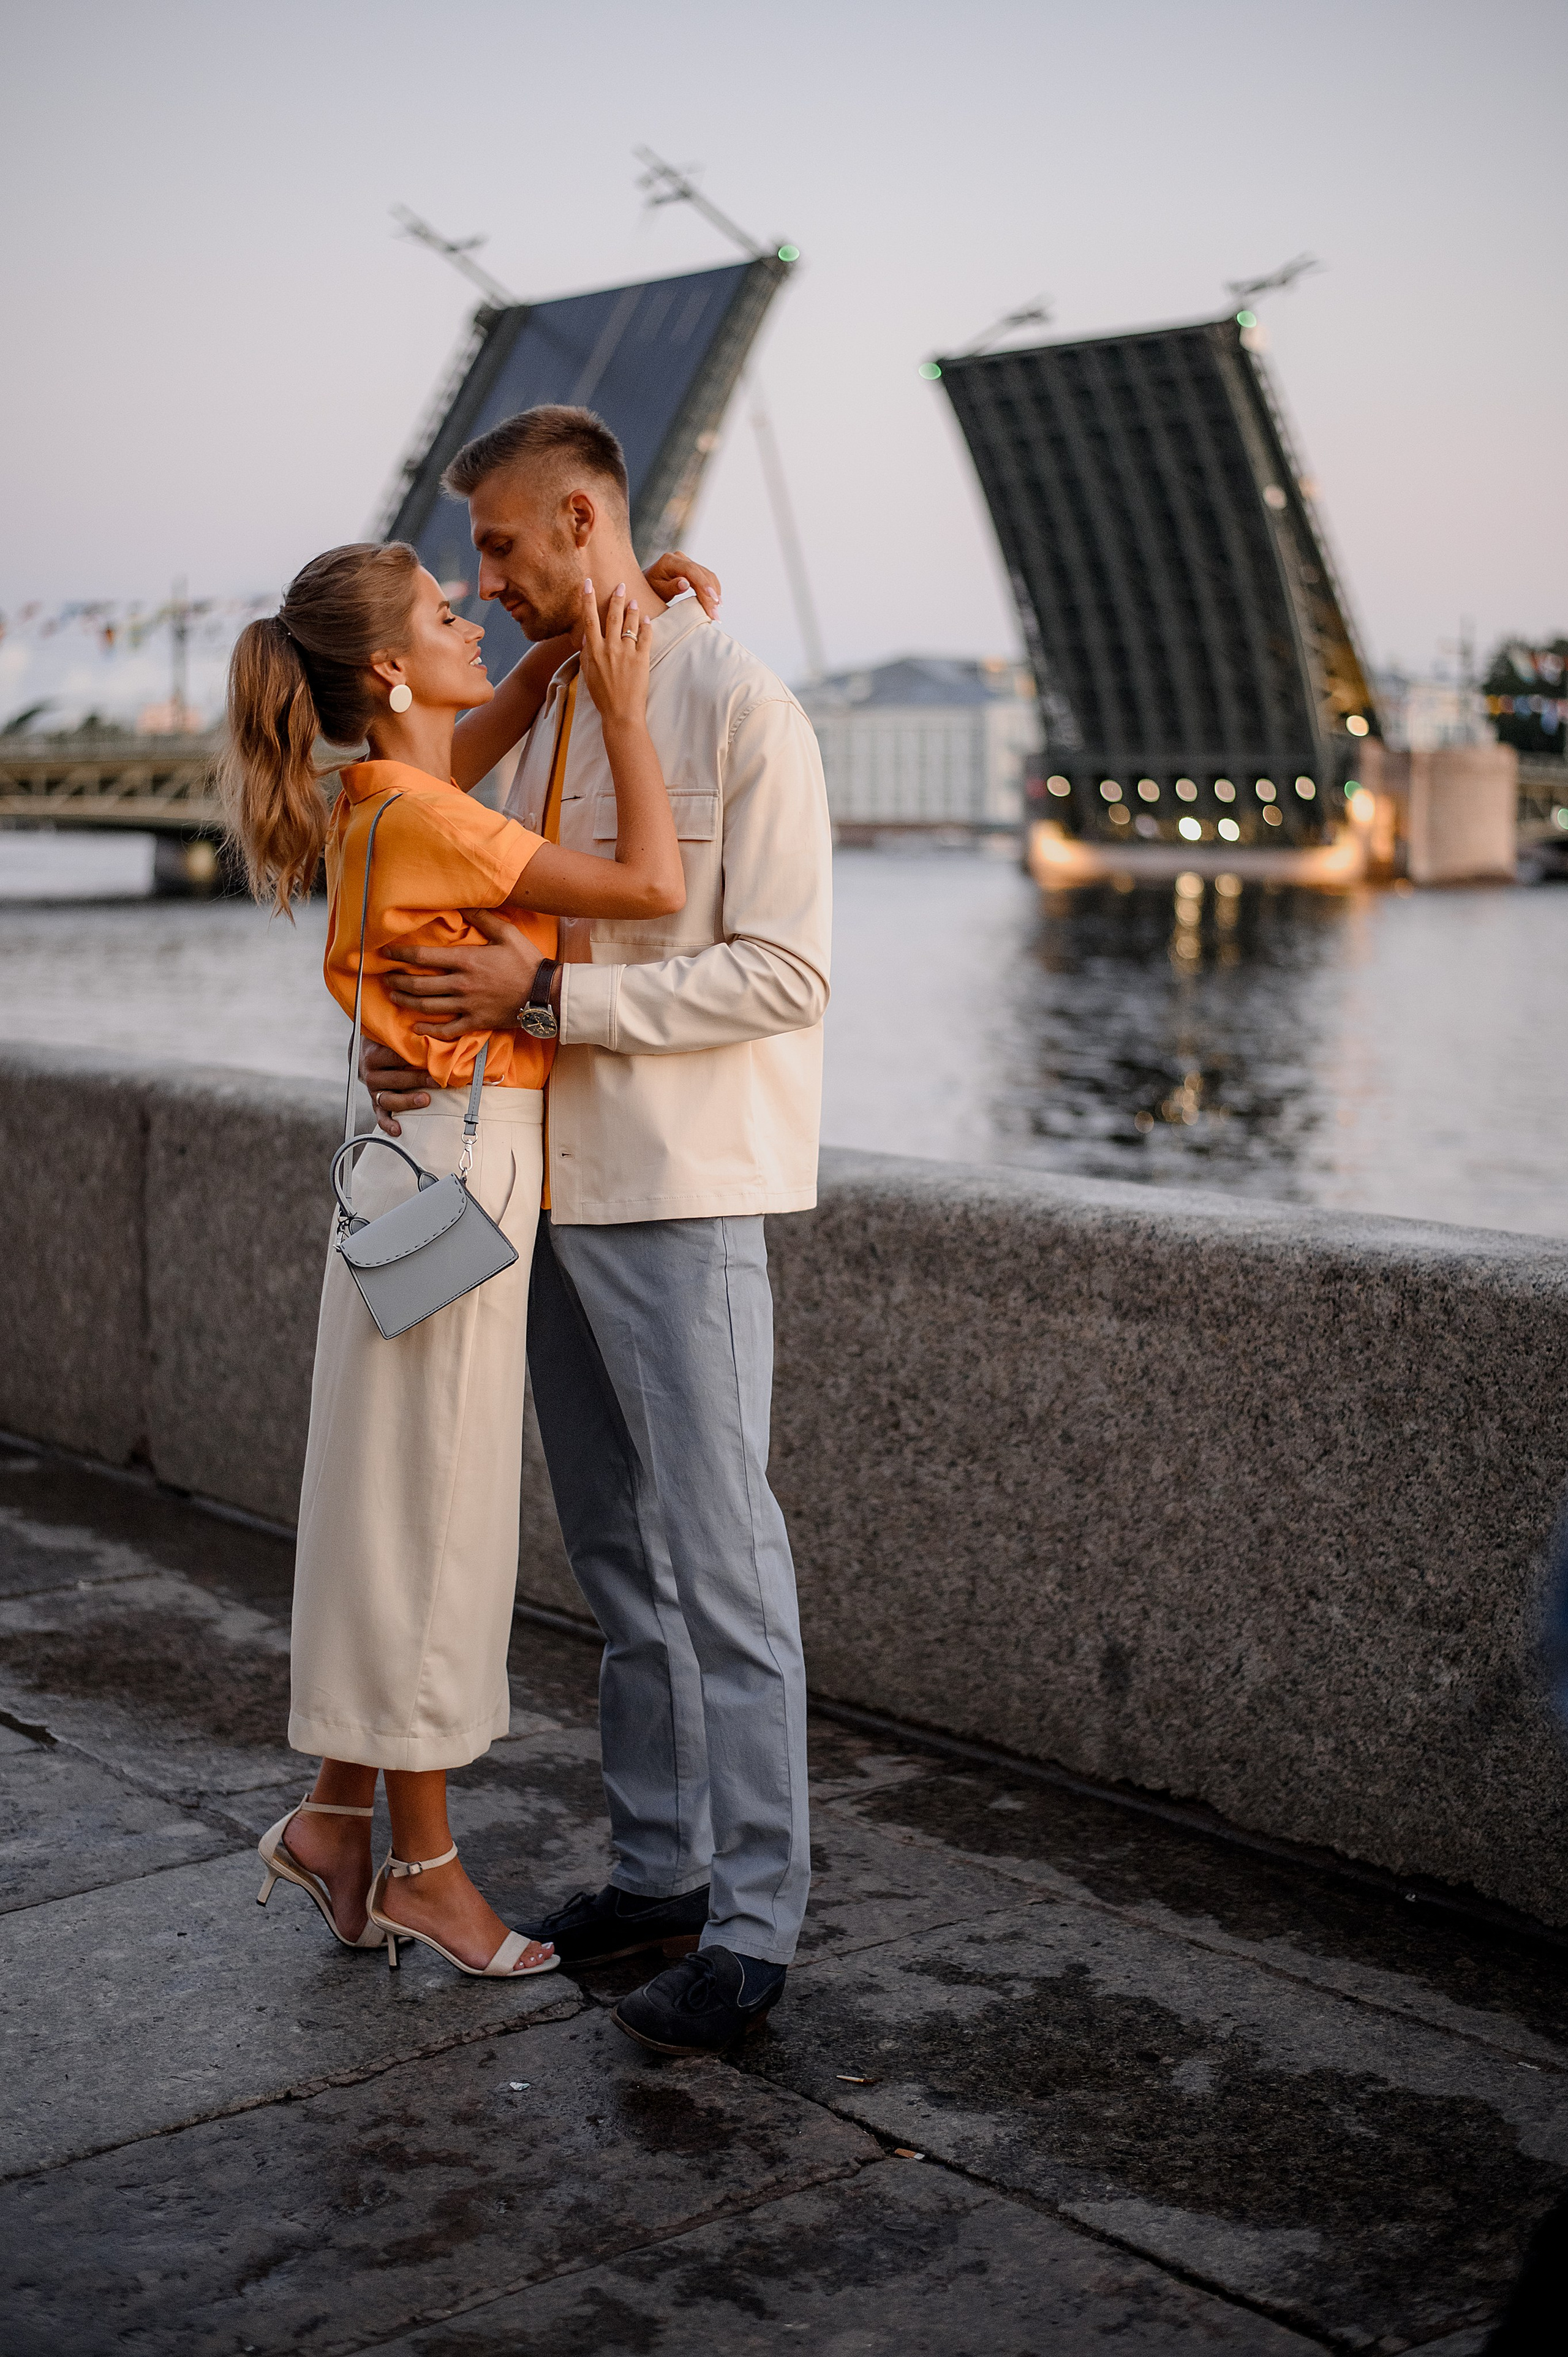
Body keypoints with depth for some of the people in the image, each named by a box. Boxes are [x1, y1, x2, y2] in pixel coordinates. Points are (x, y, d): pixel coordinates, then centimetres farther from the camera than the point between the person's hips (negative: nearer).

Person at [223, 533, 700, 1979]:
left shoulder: (400, 799, 9)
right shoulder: (420, 821, -18)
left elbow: (501, 717, 30)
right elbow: (654, 887, -21)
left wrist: (605, 626, 16)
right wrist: (623, 705, -11)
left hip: (449, 1173, 9)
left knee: (408, 1520, 16)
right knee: (428, 1521, 2)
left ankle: (334, 1821, 27)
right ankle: (425, 1864, 16)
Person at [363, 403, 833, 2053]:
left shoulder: (739, 707, -9)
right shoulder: (545, 710, 15)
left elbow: (782, 973, -16)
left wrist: (546, 994, -19)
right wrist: (419, 1033, 0)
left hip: (680, 1192, -8)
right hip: (550, 1177, 8)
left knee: (718, 1555, -5)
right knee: (616, 1558, 13)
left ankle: (751, 1922, 4)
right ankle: (659, 1869, 25)